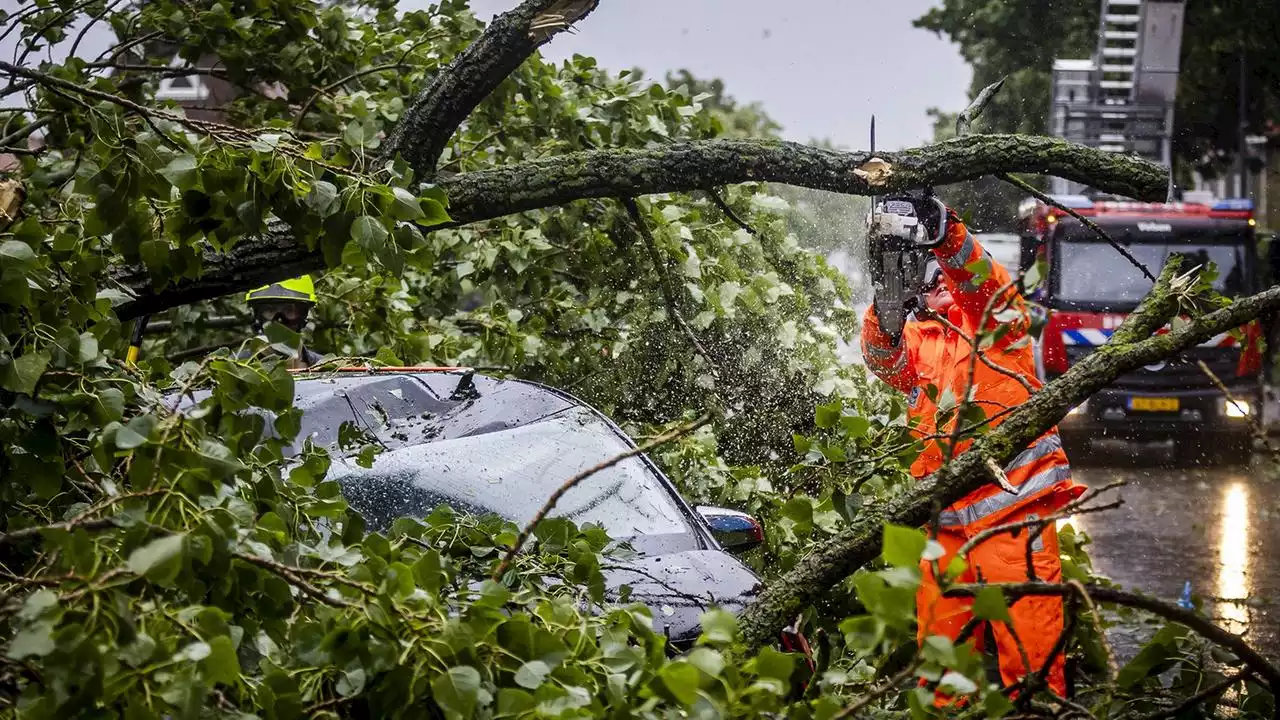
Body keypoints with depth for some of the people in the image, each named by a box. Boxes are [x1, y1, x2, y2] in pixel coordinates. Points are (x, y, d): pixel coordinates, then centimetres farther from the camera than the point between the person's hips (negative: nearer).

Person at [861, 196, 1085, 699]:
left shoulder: (999, 320, 11)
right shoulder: (916, 337, 19)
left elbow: (984, 283, -10)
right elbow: (885, 358, -2)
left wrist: (946, 234, -27)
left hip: (1013, 506, -4)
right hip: (944, 518, 4)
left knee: (1029, 635, -7)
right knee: (940, 635, 7)